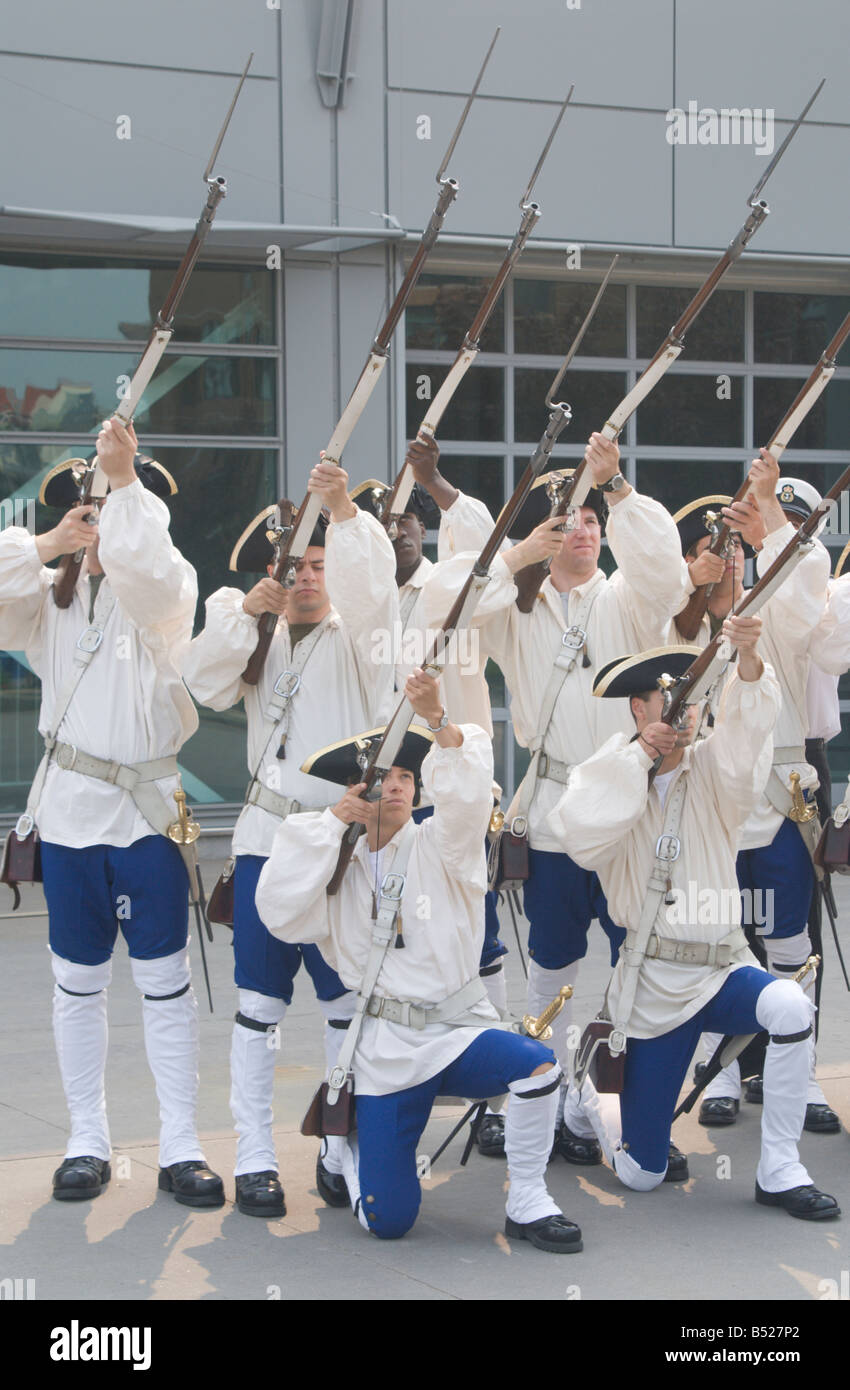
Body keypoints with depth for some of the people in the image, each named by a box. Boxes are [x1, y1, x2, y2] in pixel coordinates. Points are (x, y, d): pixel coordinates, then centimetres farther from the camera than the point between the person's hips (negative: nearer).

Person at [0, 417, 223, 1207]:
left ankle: (180, 1148, 8)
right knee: (78, 980, 9)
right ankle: (87, 1142, 20)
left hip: (147, 808, -3)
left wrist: (127, 479, -32)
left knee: (166, 981, 1)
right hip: (70, 806, 3)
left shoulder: (164, 593, -1)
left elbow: (145, 571, -24)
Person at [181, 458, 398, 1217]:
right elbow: (207, 684, -2)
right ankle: (255, 1159, 8)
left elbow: (370, 584, -18)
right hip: (269, 838, 2)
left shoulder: (357, 633, 4)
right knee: (259, 1005, 2)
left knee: (351, 1004, 2)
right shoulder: (257, 638, 14)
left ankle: (343, 1152, 14)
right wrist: (242, 612, -13)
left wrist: (346, 514, -34)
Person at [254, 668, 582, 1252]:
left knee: (537, 1066, -34)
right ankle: (350, 1139, 31)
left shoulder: (440, 847, 3)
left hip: (459, 1031, -1)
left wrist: (439, 721, -37)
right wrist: (331, 824, -6)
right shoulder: (341, 870, 9)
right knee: (387, 1222, -5)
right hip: (385, 1048, 1)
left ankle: (527, 1204, -13)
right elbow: (280, 912, -8)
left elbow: (467, 799, -20)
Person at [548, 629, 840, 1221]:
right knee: (640, 1174, 2)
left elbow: (746, 729, -21)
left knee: (791, 1006, -35)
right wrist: (640, 756, -19)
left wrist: (748, 659, -41)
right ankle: (584, 1100, 38)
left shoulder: (711, 771, 2)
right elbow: (581, 838, -22)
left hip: (721, 970, 1)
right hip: (653, 986, -1)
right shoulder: (609, 777, 0)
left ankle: (779, 1171, -19)